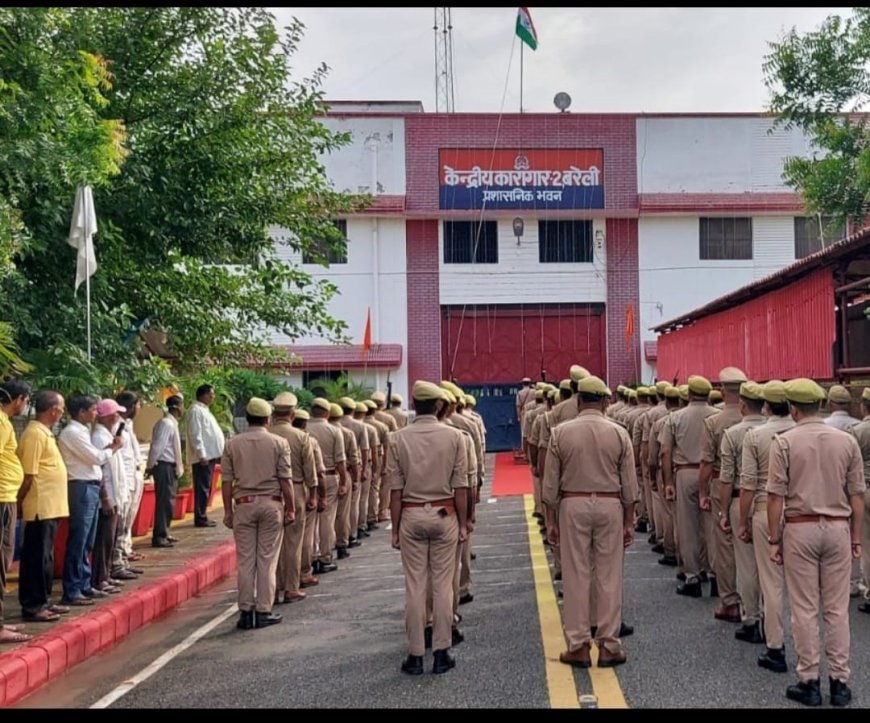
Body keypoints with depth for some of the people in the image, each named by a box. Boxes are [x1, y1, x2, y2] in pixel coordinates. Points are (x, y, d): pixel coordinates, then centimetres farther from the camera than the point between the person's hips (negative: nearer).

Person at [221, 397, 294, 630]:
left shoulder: (232, 444, 2)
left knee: (245, 561, 6)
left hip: (244, 504, 1)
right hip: (271, 504, -1)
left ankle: (246, 611, 8)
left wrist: (228, 510, 8)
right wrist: (291, 508, 2)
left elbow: (227, 481, 2)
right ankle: (264, 611, 6)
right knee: (267, 560, 4)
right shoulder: (279, 443, -2)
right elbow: (285, 480, -4)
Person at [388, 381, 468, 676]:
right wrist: (463, 523, 5)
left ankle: (415, 655, 10)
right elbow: (461, 485, -4)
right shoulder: (454, 436, -5)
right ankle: (442, 653, 10)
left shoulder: (398, 439, -4)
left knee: (414, 586, 5)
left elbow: (395, 489, -3)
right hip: (444, 514, 0)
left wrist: (395, 528, 3)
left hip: (411, 516, 0)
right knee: (442, 584, 6)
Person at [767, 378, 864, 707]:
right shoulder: (846, 440, 1)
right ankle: (840, 681, 15)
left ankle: (809, 682, 10)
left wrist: (774, 539, -1)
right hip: (838, 528, 3)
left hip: (800, 529, -2)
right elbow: (857, 495, 4)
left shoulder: (785, 442, -8)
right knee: (837, 609, 10)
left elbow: (775, 496, -9)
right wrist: (856, 537, 13)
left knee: (805, 609, 5)